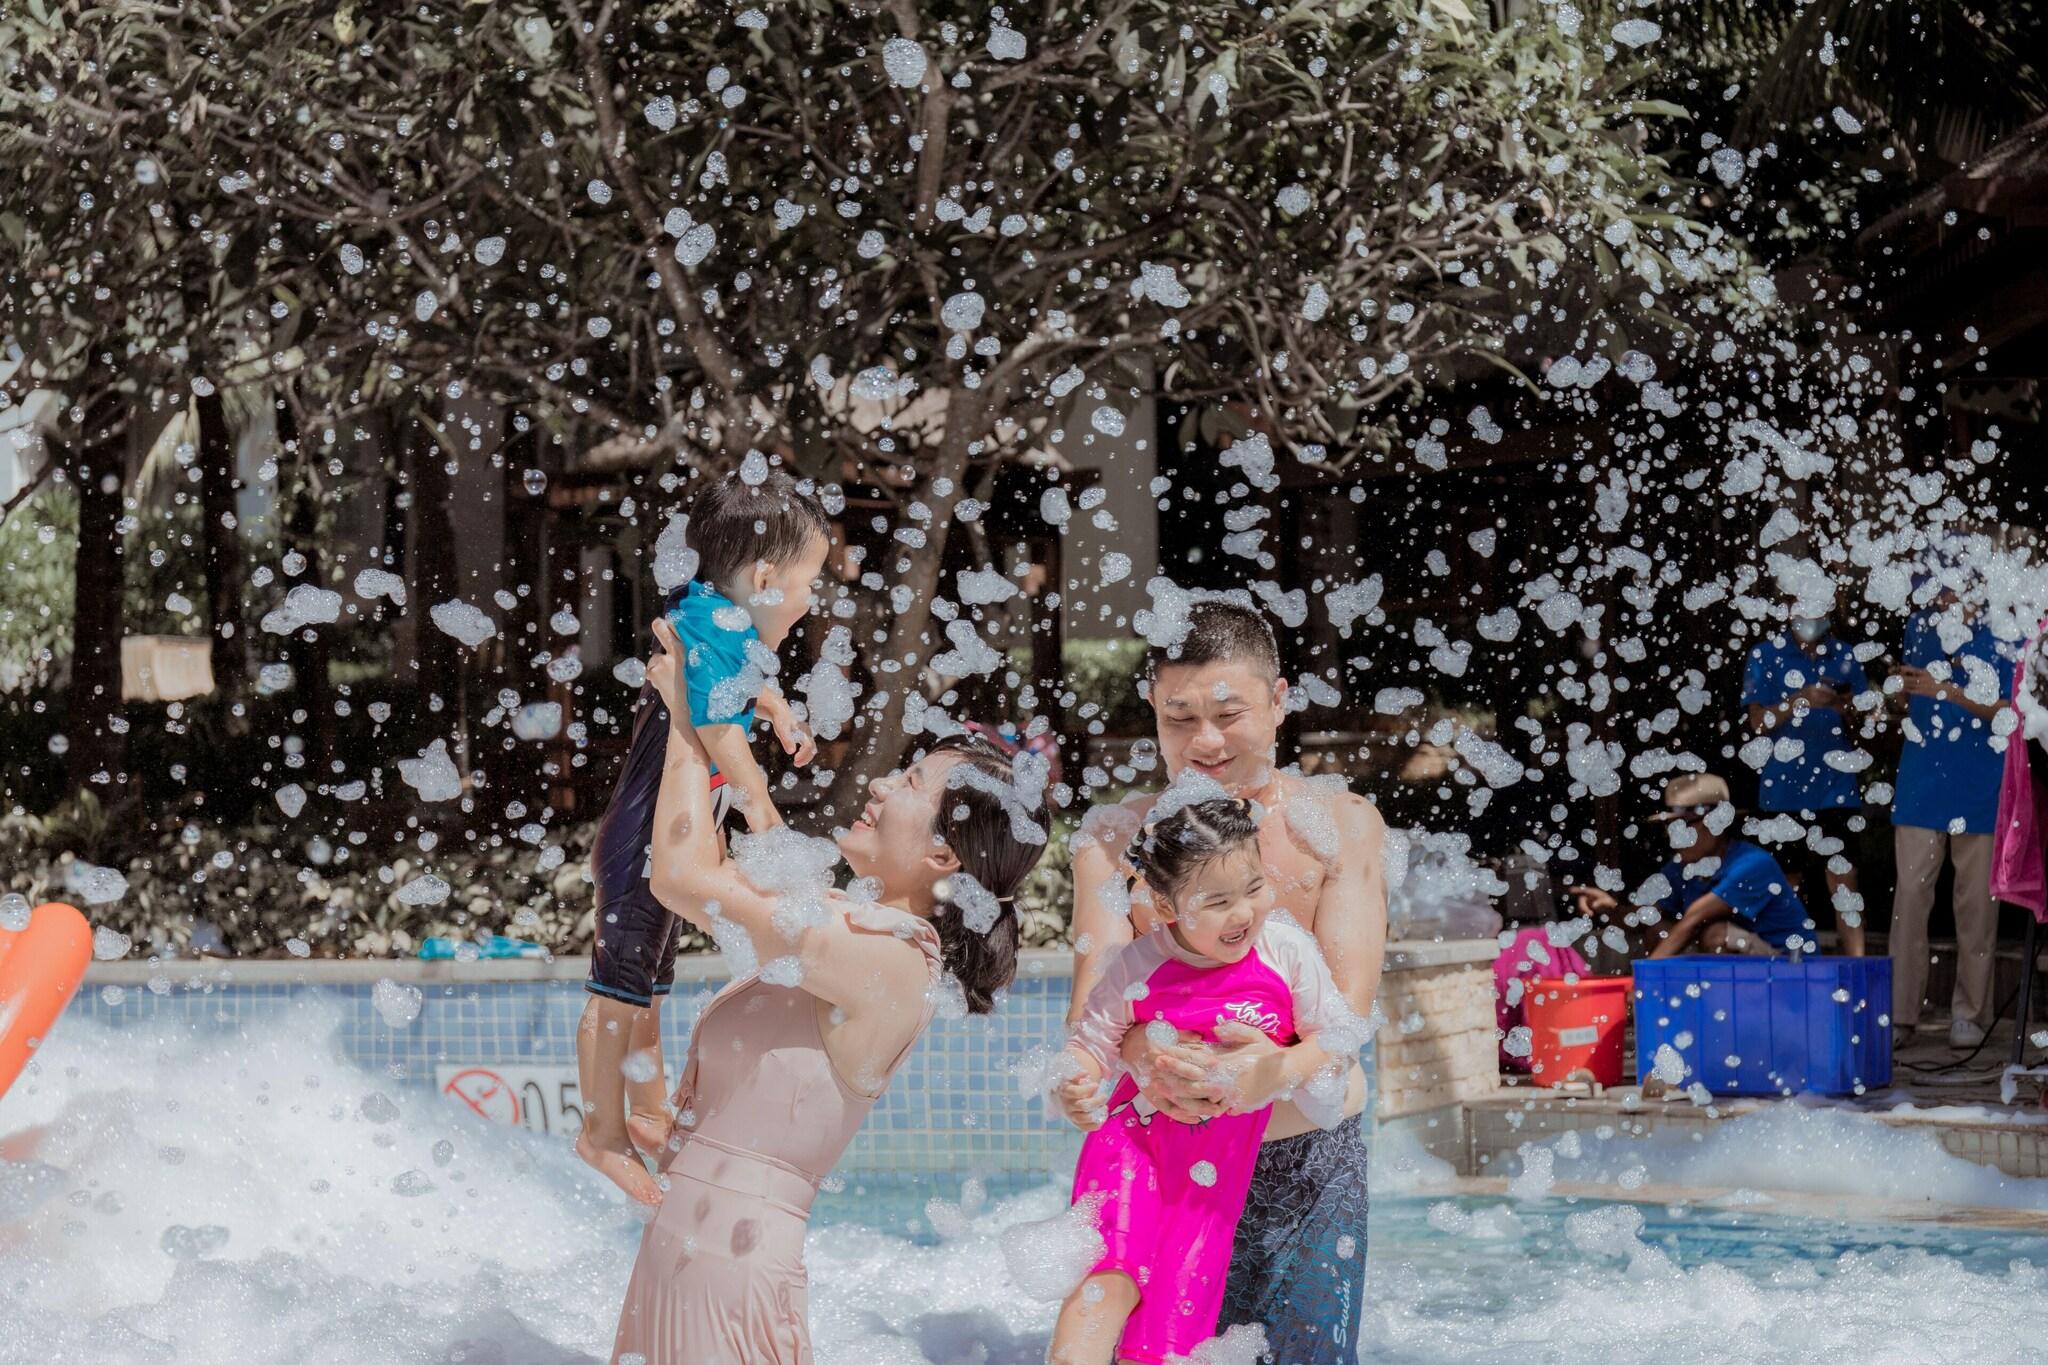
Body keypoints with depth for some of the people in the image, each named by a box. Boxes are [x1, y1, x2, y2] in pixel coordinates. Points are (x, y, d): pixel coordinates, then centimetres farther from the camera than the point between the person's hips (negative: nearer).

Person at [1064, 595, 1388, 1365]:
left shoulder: (1339, 827, -3)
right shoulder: (1115, 836, 0)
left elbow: (1349, 1003, -12)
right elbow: (1091, 997, -9)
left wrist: (1276, 1067, -35)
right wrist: (1141, 1055, -33)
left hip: (1308, 1162, -1)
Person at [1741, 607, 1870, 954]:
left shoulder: (1844, 656, 10)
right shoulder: (1766, 656, 4)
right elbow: (1759, 722, -2)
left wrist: (1845, 706, -8)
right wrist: (1802, 700, -16)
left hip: (1836, 786, 1)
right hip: (1785, 790, -1)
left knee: (1841, 876, -6)